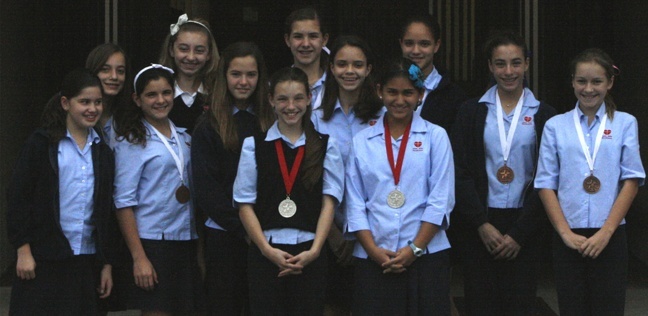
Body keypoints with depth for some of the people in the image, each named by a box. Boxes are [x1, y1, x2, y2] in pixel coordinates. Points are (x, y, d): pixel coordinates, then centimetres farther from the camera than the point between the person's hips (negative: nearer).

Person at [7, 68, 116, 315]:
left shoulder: (103, 152, 13)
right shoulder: (42, 144, -1)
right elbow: (17, 197, -5)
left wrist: (106, 264, 12)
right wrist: (23, 250, -11)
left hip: (85, 260, 4)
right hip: (43, 260, -4)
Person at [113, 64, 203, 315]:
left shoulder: (184, 137, 13)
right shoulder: (132, 141, -5)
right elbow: (124, 202, -10)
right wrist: (138, 257, -15)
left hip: (186, 240, 6)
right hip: (152, 241, -6)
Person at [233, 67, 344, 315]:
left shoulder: (325, 146, 7)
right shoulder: (254, 145, 5)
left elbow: (329, 202, 2)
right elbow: (245, 204, 2)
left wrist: (314, 250, -9)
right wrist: (267, 250, -8)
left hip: (309, 253, 0)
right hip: (265, 253, 0)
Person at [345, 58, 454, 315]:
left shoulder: (435, 136, 5)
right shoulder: (362, 141, 9)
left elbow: (441, 200, -1)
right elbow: (354, 204, 5)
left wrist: (415, 248, -8)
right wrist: (373, 250, -6)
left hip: (426, 255, -1)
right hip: (373, 258, 1)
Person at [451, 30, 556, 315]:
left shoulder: (543, 116, 4)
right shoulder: (471, 112, 5)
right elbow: (461, 172, -1)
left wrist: (519, 234, -6)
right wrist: (482, 225, -10)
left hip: (523, 228, 0)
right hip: (477, 225, 0)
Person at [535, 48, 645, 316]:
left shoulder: (625, 123, 3)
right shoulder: (556, 126, 4)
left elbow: (632, 180, -1)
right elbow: (546, 184, 2)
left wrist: (606, 232, -8)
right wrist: (565, 233, -7)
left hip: (609, 237, -1)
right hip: (568, 237, 1)